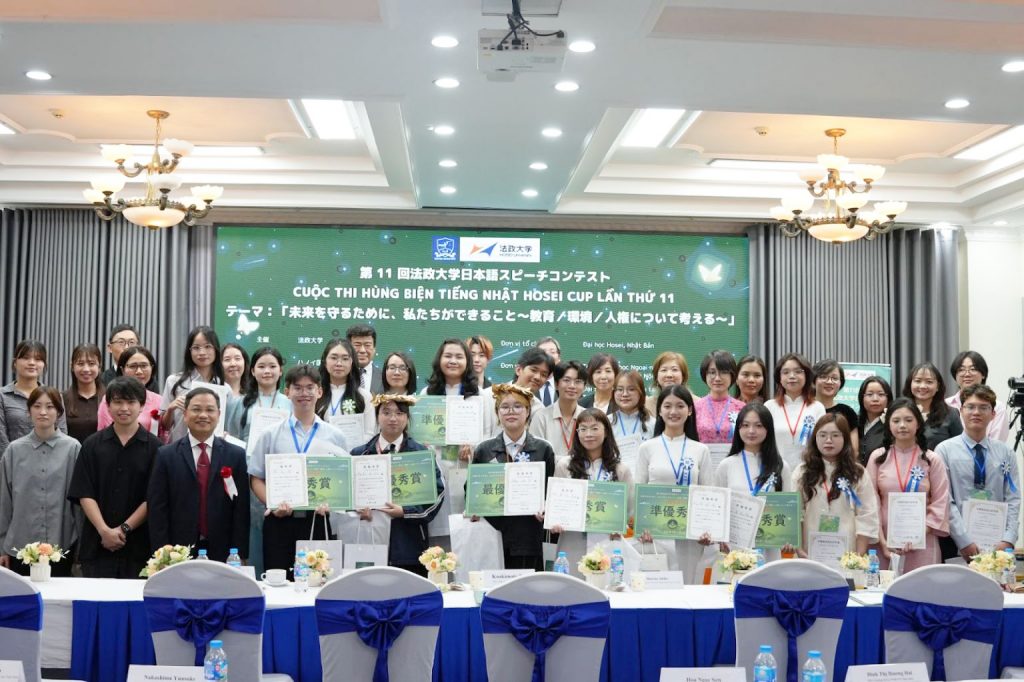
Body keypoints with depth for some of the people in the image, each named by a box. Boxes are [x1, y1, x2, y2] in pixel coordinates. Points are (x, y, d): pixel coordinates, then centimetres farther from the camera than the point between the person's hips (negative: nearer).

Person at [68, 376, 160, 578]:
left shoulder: (153, 447, 2)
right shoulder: (92, 445, 7)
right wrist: (104, 530, -10)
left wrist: (124, 529, -9)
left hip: (138, 546, -1)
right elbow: (84, 494, 1)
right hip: (97, 545, 1)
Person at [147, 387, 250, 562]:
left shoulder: (236, 455, 4)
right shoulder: (166, 455, 3)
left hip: (222, 554, 0)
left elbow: (242, 509, 2)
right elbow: (157, 509, 1)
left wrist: (240, 556, -4)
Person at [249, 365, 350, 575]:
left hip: (317, 521, 0)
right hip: (280, 521, 0)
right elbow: (256, 478, 6)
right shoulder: (271, 436, 6)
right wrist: (273, 504, -10)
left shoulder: (335, 437, 7)